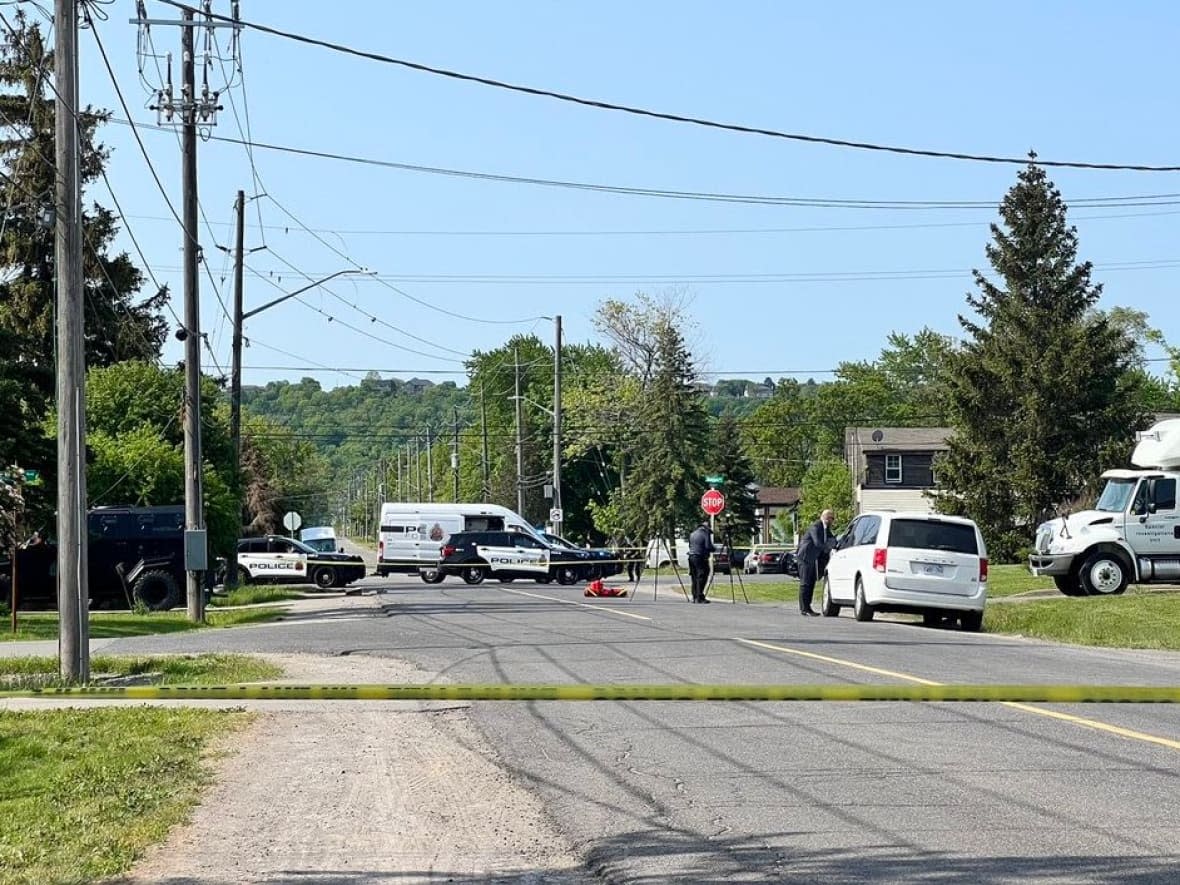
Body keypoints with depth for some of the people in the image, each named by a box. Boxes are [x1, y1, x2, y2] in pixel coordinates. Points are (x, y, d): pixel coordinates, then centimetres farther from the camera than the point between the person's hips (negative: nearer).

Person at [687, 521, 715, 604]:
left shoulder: (692, 534, 18)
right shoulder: (706, 533, -4)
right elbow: (708, 546, -12)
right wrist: (715, 549, 6)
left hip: (691, 557, 7)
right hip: (700, 557, -7)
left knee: (694, 578, 11)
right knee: (701, 577, -6)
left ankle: (695, 597, 11)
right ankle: (699, 597, -12)